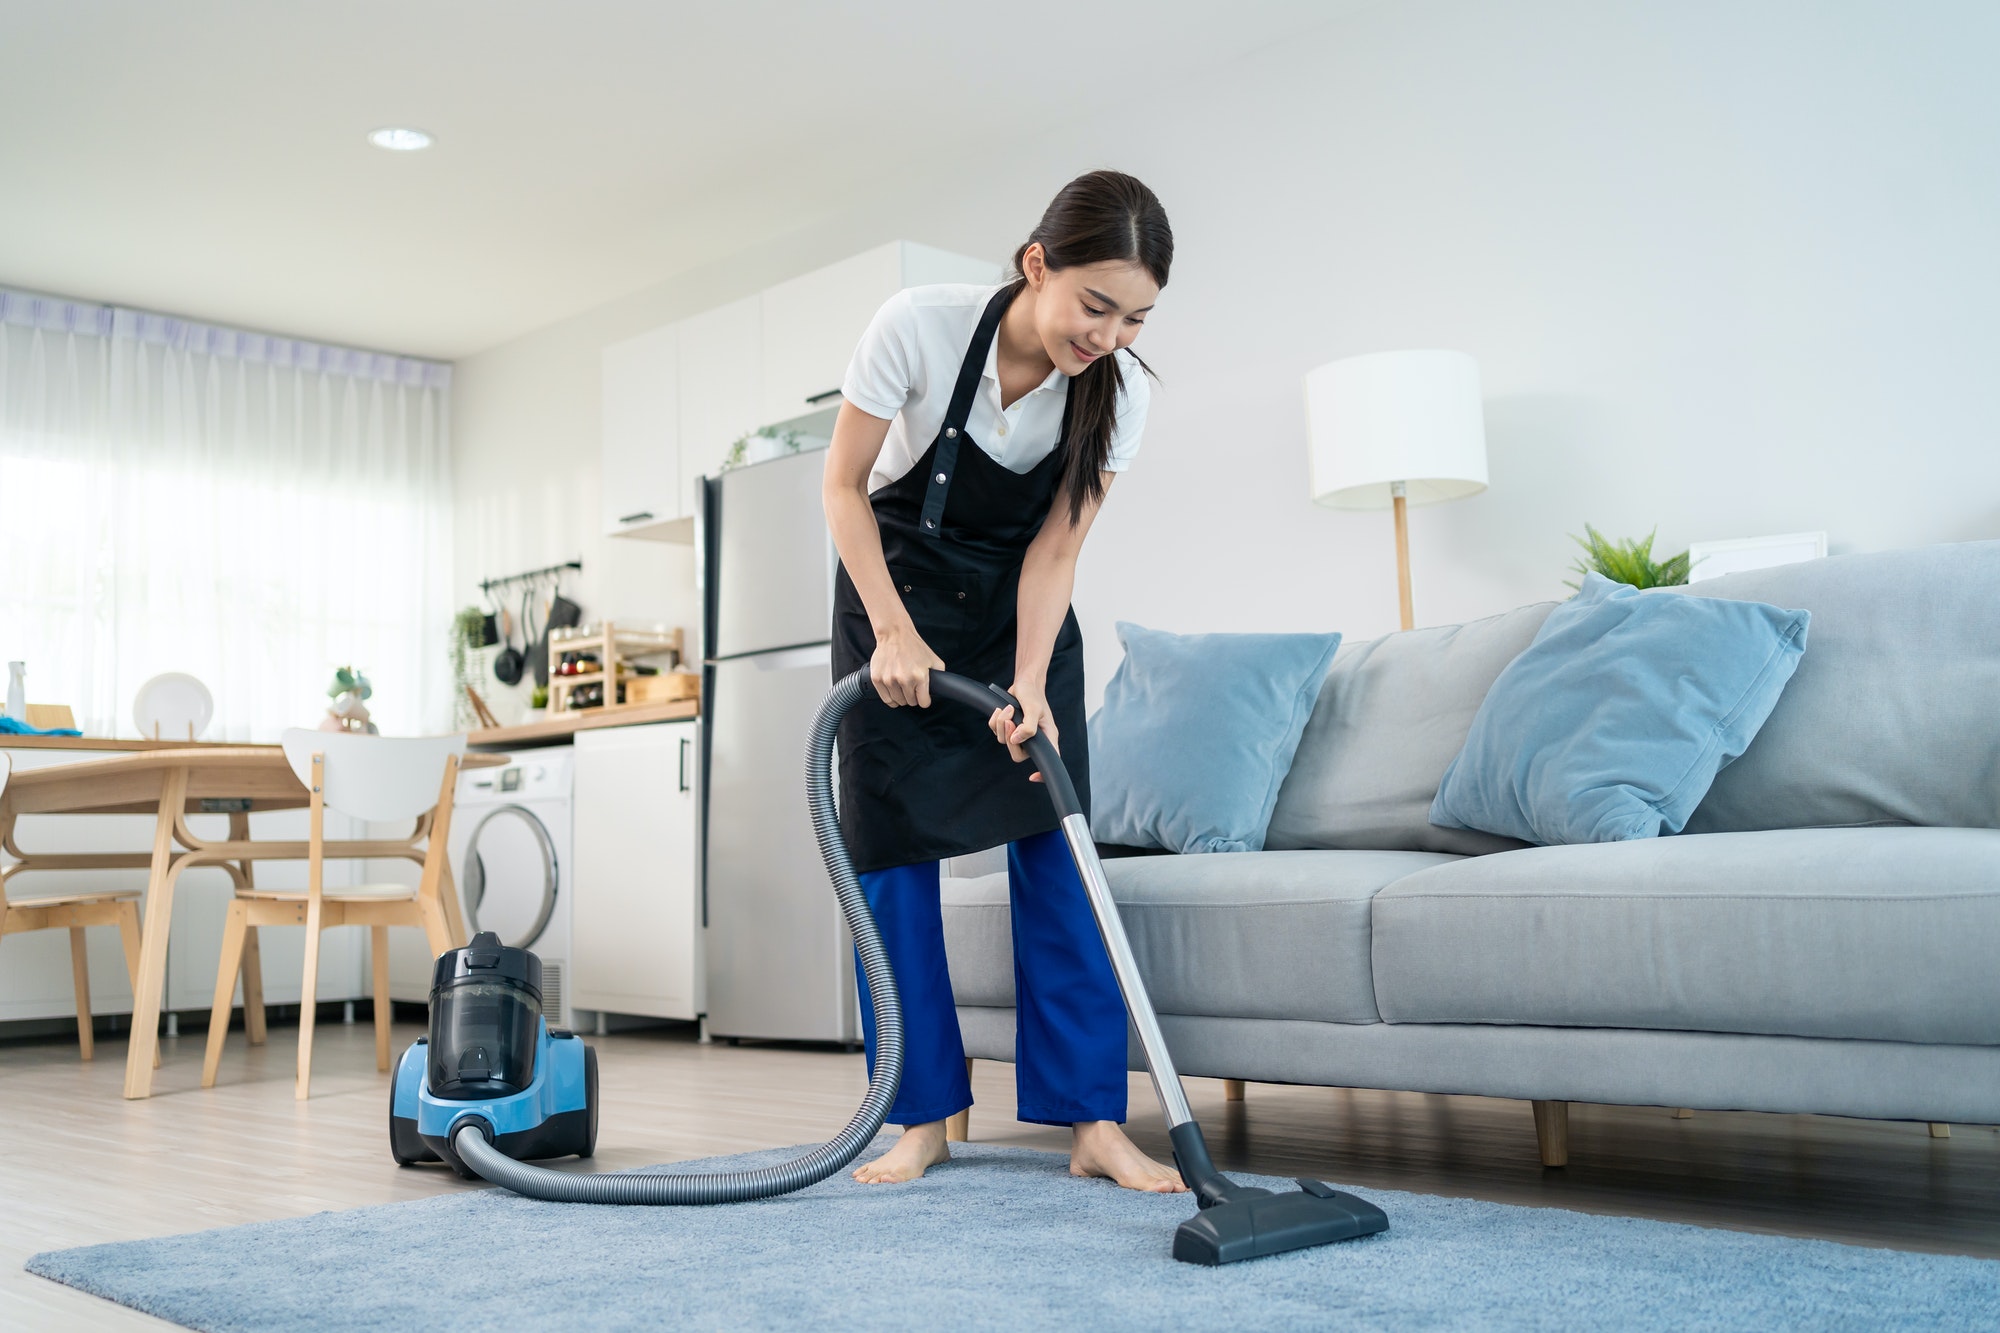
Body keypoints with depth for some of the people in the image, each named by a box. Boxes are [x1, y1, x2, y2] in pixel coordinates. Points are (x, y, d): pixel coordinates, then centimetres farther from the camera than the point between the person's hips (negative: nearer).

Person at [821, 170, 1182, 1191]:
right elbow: (844, 486, -16)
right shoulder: (920, 326, -28)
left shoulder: (1117, 389, -21)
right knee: (892, 838, -5)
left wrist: (1029, 685, -27)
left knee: (1052, 833, -8)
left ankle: (1092, 1120, -4)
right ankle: (923, 1116, 4)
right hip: (896, 584, -1)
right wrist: (892, 631, -22)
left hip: (1019, 606, 2)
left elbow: (1055, 550, -15)